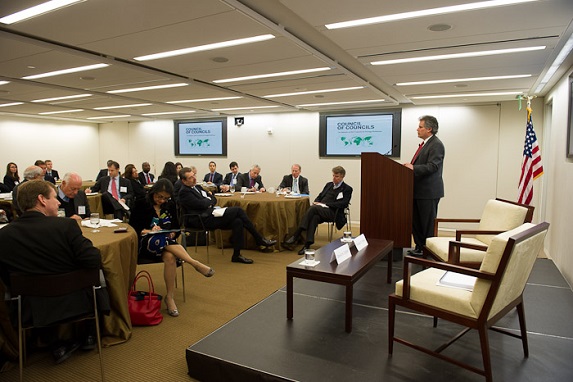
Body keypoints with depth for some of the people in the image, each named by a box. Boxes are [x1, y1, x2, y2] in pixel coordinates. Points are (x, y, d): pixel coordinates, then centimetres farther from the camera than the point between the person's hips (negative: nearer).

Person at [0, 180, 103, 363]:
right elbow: (94, 262, -21)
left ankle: (59, 344, 29)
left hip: (33, 310, 4)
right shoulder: (65, 225, -22)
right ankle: (88, 336, 36)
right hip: (76, 303, -3)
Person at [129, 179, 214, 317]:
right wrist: (148, 231, -17)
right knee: (160, 239, -40)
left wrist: (172, 234, -8)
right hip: (145, 243, -2)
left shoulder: (170, 205, 12)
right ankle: (194, 263, -41)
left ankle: (170, 297, -28)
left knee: (170, 257, -36)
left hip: (167, 242, 2)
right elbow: (133, 228, 0)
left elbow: (176, 228, 15)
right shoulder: (141, 204, 3)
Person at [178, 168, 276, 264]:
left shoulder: (197, 187, 20)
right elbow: (202, 204, -19)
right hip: (202, 220, -9)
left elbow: (214, 199, 18)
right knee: (238, 210, -16)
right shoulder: (184, 192, -9)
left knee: (238, 222, -15)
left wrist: (209, 203, -4)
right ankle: (260, 240, -8)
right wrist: (209, 200, 2)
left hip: (210, 214, 9)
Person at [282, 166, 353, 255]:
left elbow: (343, 204, -6)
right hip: (319, 210, 5)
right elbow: (320, 196, 27)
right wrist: (316, 202, 1)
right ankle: (307, 245, -42)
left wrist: (325, 204, -12)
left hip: (332, 213, -5)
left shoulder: (347, 189, 8)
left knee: (313, 208, -32)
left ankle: (295, 236, -35)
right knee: (315, 217, -33)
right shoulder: (329, 184, 28)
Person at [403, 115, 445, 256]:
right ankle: (419, 247, 27)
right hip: (419, 190, 10)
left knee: (428, 223, 0)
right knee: (416, 221, 15)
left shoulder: (436, 145, -14)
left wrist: (413, 168, -25)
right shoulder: (425, 144, 16)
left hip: (429, 191, -10)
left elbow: (432, 166, -23)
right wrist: (410, 166, 7)